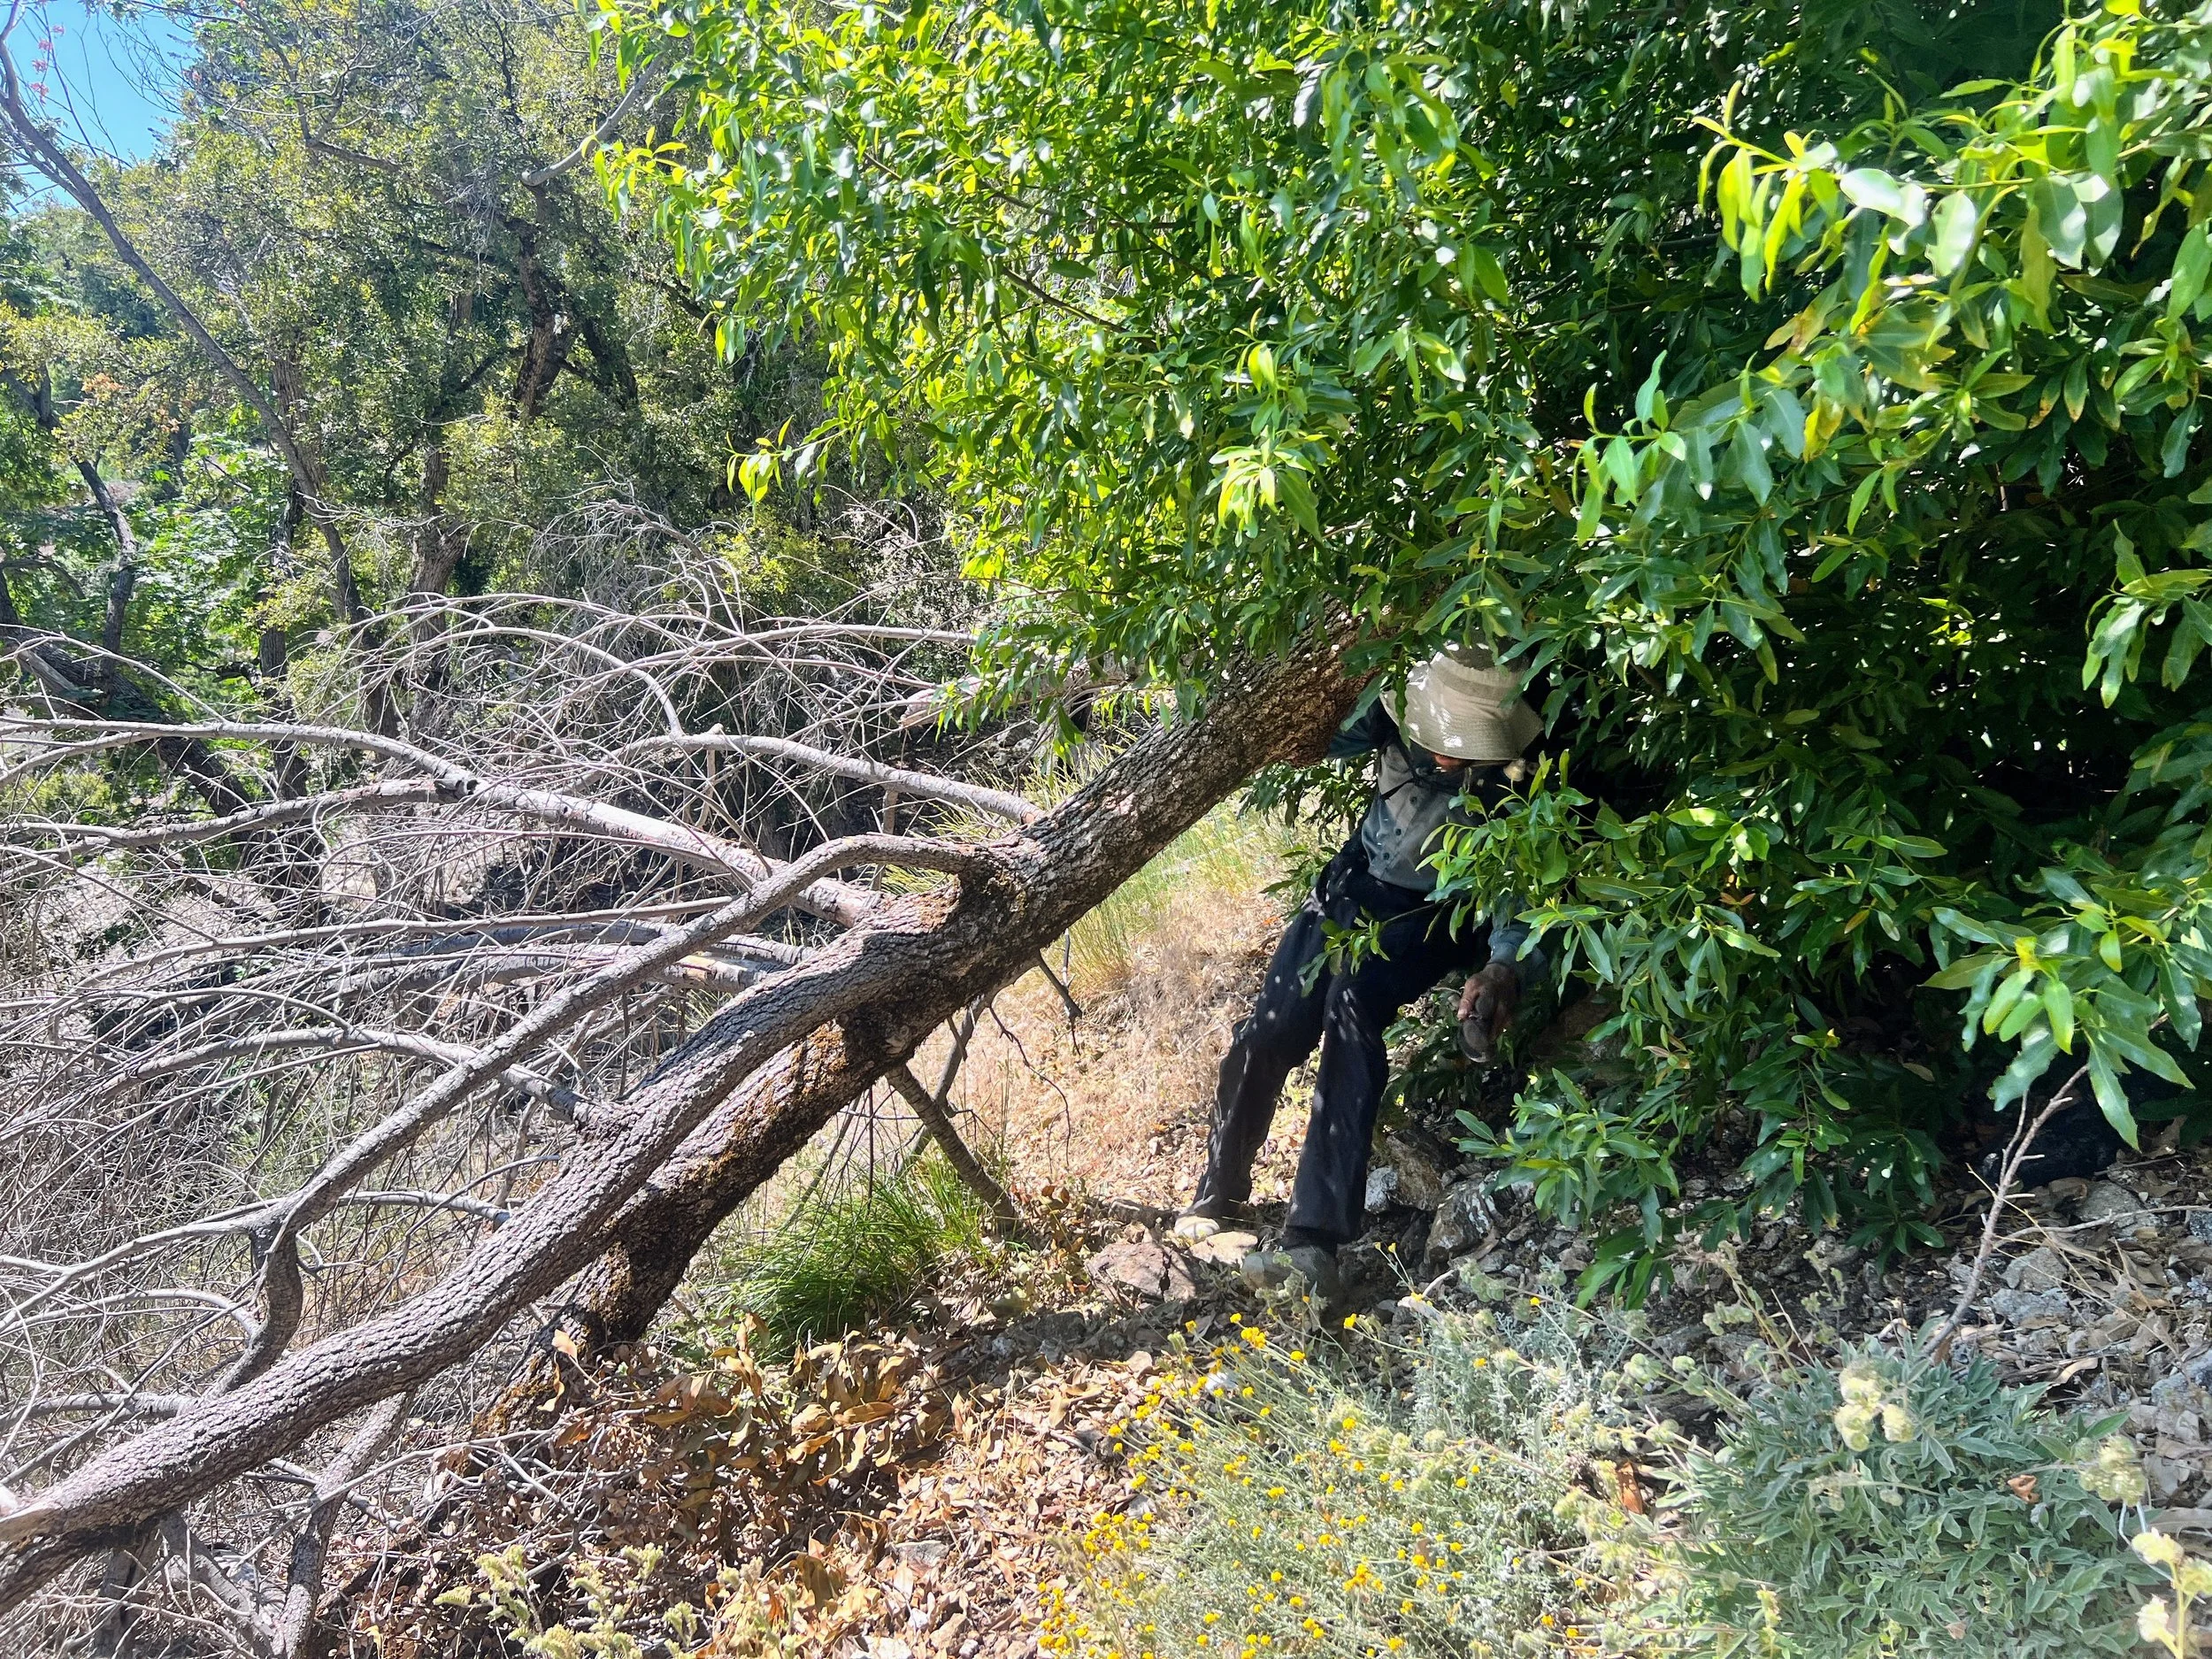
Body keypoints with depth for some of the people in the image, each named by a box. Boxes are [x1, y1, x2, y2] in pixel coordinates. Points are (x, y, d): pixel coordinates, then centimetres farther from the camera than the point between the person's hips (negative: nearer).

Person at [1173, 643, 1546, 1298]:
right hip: (1356, 885, 4)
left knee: (1353, 1003, -33)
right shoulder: (1393, 716, -16)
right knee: (1268, 1029, -12)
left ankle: (1317, 1238, -34)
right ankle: (1219, 1194, 13)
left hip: (1434, 914, -3)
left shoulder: (1517, 779, -24)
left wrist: (1503, 968, -38)